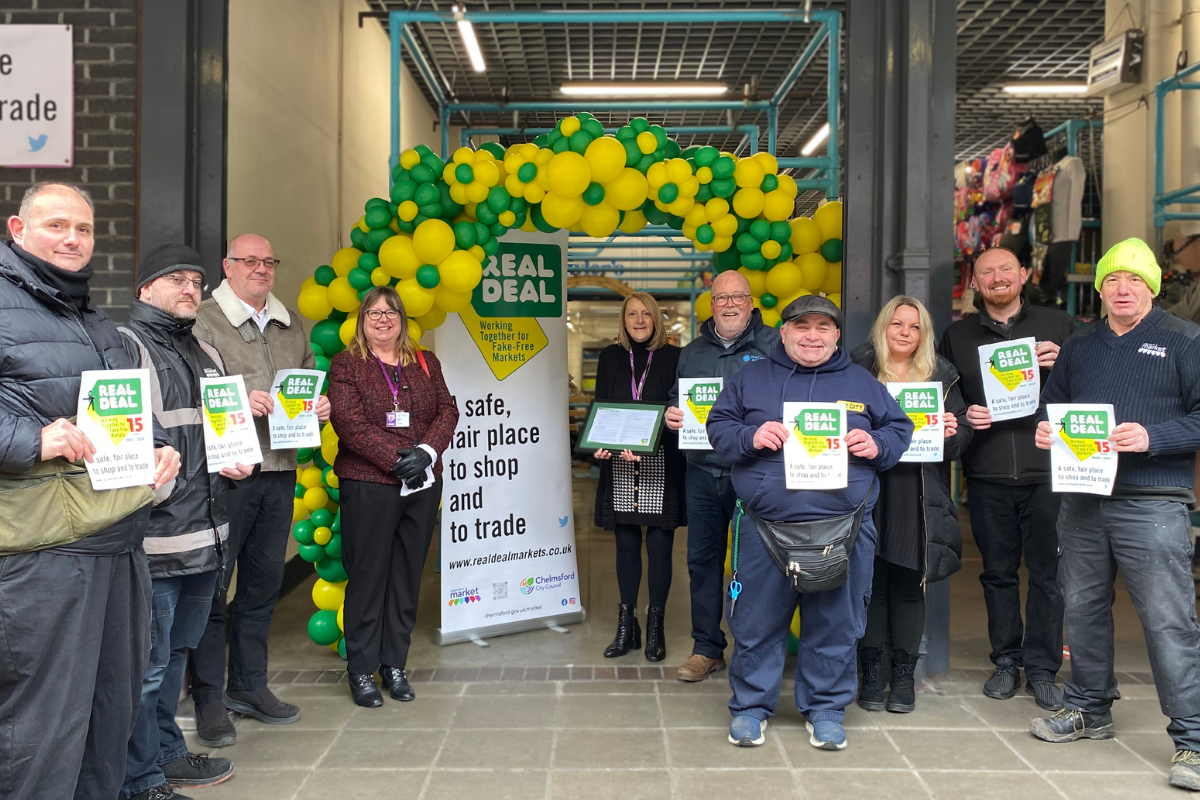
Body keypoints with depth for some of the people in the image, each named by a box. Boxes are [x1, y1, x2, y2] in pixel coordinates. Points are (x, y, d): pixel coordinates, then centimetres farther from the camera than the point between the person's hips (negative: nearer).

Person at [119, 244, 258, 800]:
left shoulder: (206, 354, 19)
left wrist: (238, 461, 9)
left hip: (206, 534, 8)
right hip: (153, 539, -8)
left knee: (176, 651, 21)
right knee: (146, 665, 0)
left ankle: (167, 753, 35)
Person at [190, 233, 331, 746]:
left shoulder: (290, 322, 18)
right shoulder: (204, 320, -2)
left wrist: (319, 404, 3)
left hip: (280, 471, 6)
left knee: (264, 580, 13)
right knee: (211, 583, 0)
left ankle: (249, 685, 27)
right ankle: (208, 698, 12)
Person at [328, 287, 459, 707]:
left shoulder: (426, 363, 14)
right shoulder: (346, 364, 1)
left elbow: (448, 411, 6)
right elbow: (350, 423, -11)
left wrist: (426, 452, -12)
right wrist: (397, 459, -17)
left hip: (423, 485, 4)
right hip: (368, 485, -4)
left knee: (407, 575, 9)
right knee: (368, 575, 1)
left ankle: (395, 664, 21)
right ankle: (361, 669, 13)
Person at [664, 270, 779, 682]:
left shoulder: (773, 345, 0)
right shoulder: (692, 352, 15)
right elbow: (674, 398, 24)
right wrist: (671, 415, 2)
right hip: (702, 472, 5)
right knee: (702, 559, 10)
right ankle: (707, 648, 22)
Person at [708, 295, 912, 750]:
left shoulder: (862, 383, 14)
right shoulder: (751, 379, 11)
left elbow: (900, 430, 17)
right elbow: (718, 428, 8)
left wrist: (876, 445, -5)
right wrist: (750, 436, -12)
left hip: (842, 528, 1)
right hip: (765, 525, -1)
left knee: (835, 623, 8)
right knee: (756, 622, 5)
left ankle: (825, 709, 26)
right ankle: (750, 707, 22)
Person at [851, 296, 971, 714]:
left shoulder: (941, 376, 11)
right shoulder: (859, 369, 6)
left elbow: (963, 433, 11)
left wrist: (953, 431, -10)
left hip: (919, 496, 1)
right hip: (870, 490, -1)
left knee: (909, 582, 4)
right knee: (871, 578, 1)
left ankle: (904, 673, 15)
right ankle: (871, 671, 13)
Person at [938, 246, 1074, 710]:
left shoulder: (1057, 325, 9)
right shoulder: (957, 336, 12)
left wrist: (1060, 366, -11)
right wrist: (964, 417, -7)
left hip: (1047, 469, -1)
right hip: (987, 475, 1)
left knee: (1047, 572, 1)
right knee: (998, 571, 9)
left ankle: (1041, 668, 13)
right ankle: (1005, 661, 21)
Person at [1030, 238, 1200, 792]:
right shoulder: (1078, 347, 16)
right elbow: (1052, 406, 24)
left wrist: (1152, 437, -20)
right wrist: (1045, 429, 2)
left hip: (1152, 503, -5)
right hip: (1082, 501, 5)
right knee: (1083, 607, 13)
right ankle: (1089, 710, 29)